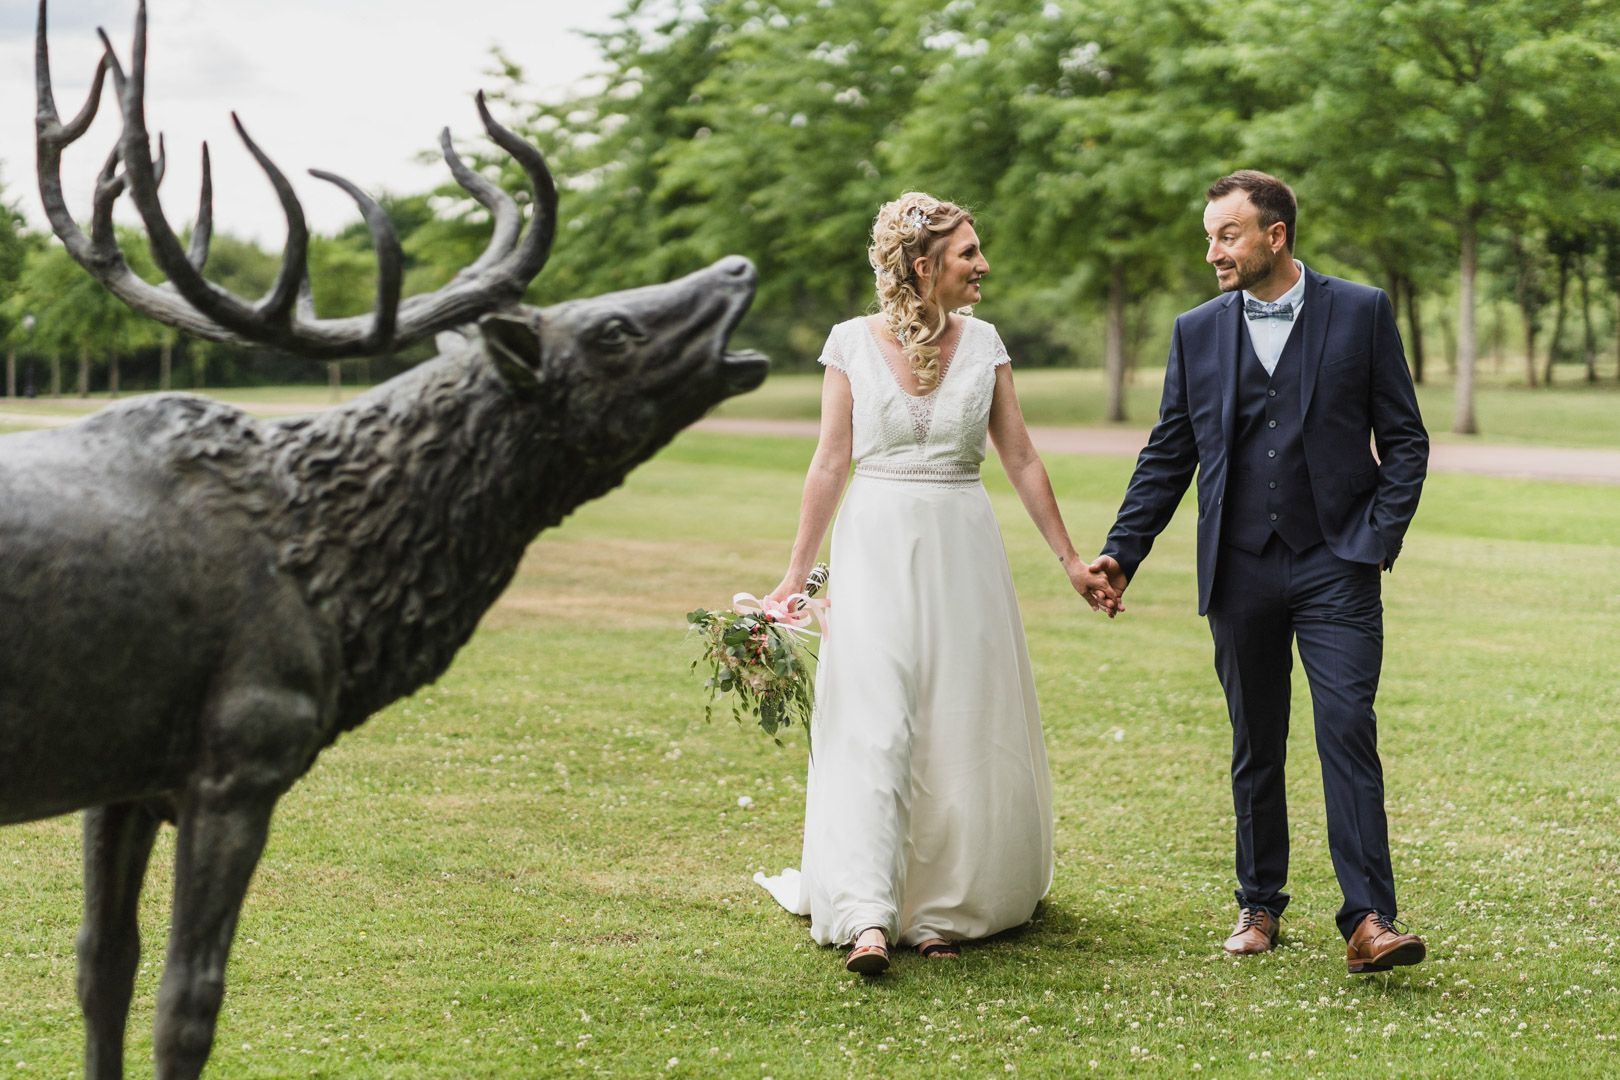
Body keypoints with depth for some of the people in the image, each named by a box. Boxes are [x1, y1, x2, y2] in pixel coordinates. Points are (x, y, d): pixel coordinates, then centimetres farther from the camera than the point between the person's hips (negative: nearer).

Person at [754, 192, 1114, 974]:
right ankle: (868, 917, -16)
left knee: (964, 727, 4)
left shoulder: (983, 343, 4)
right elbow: (829, 464, 2)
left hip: (962, 549, 3)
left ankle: (947, 908, 17)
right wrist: (795, 575, 2)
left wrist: (1071, 561, 9)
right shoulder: (852, 342, -2)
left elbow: (1020, 460, 9)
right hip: (877, 546, -2)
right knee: (872, 725, -11)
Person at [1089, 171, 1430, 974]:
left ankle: (1369, 920, -11)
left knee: (1348, 732, -11)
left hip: (1336, 566, -3)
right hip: (1240, 572, 3)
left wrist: (1379, 538, -7)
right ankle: (1259, 905, 22)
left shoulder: (1361, 313, 2)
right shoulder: (1197, 333, 8)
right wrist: (1121, 553, 3)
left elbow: (1404, 441, 3)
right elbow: (1168, 456, 11)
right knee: (1255, 747, 9)